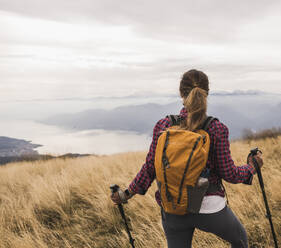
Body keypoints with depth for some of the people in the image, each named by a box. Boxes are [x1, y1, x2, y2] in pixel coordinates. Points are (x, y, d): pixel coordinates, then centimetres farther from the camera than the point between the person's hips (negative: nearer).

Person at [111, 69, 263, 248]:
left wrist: (127, 194, 9)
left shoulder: (163, 126, -6)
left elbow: (151, 168, -4)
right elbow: (229, 174, -8)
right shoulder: (217, 129, -13)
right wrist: (252, 167, 12)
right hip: (210, 207, -2)